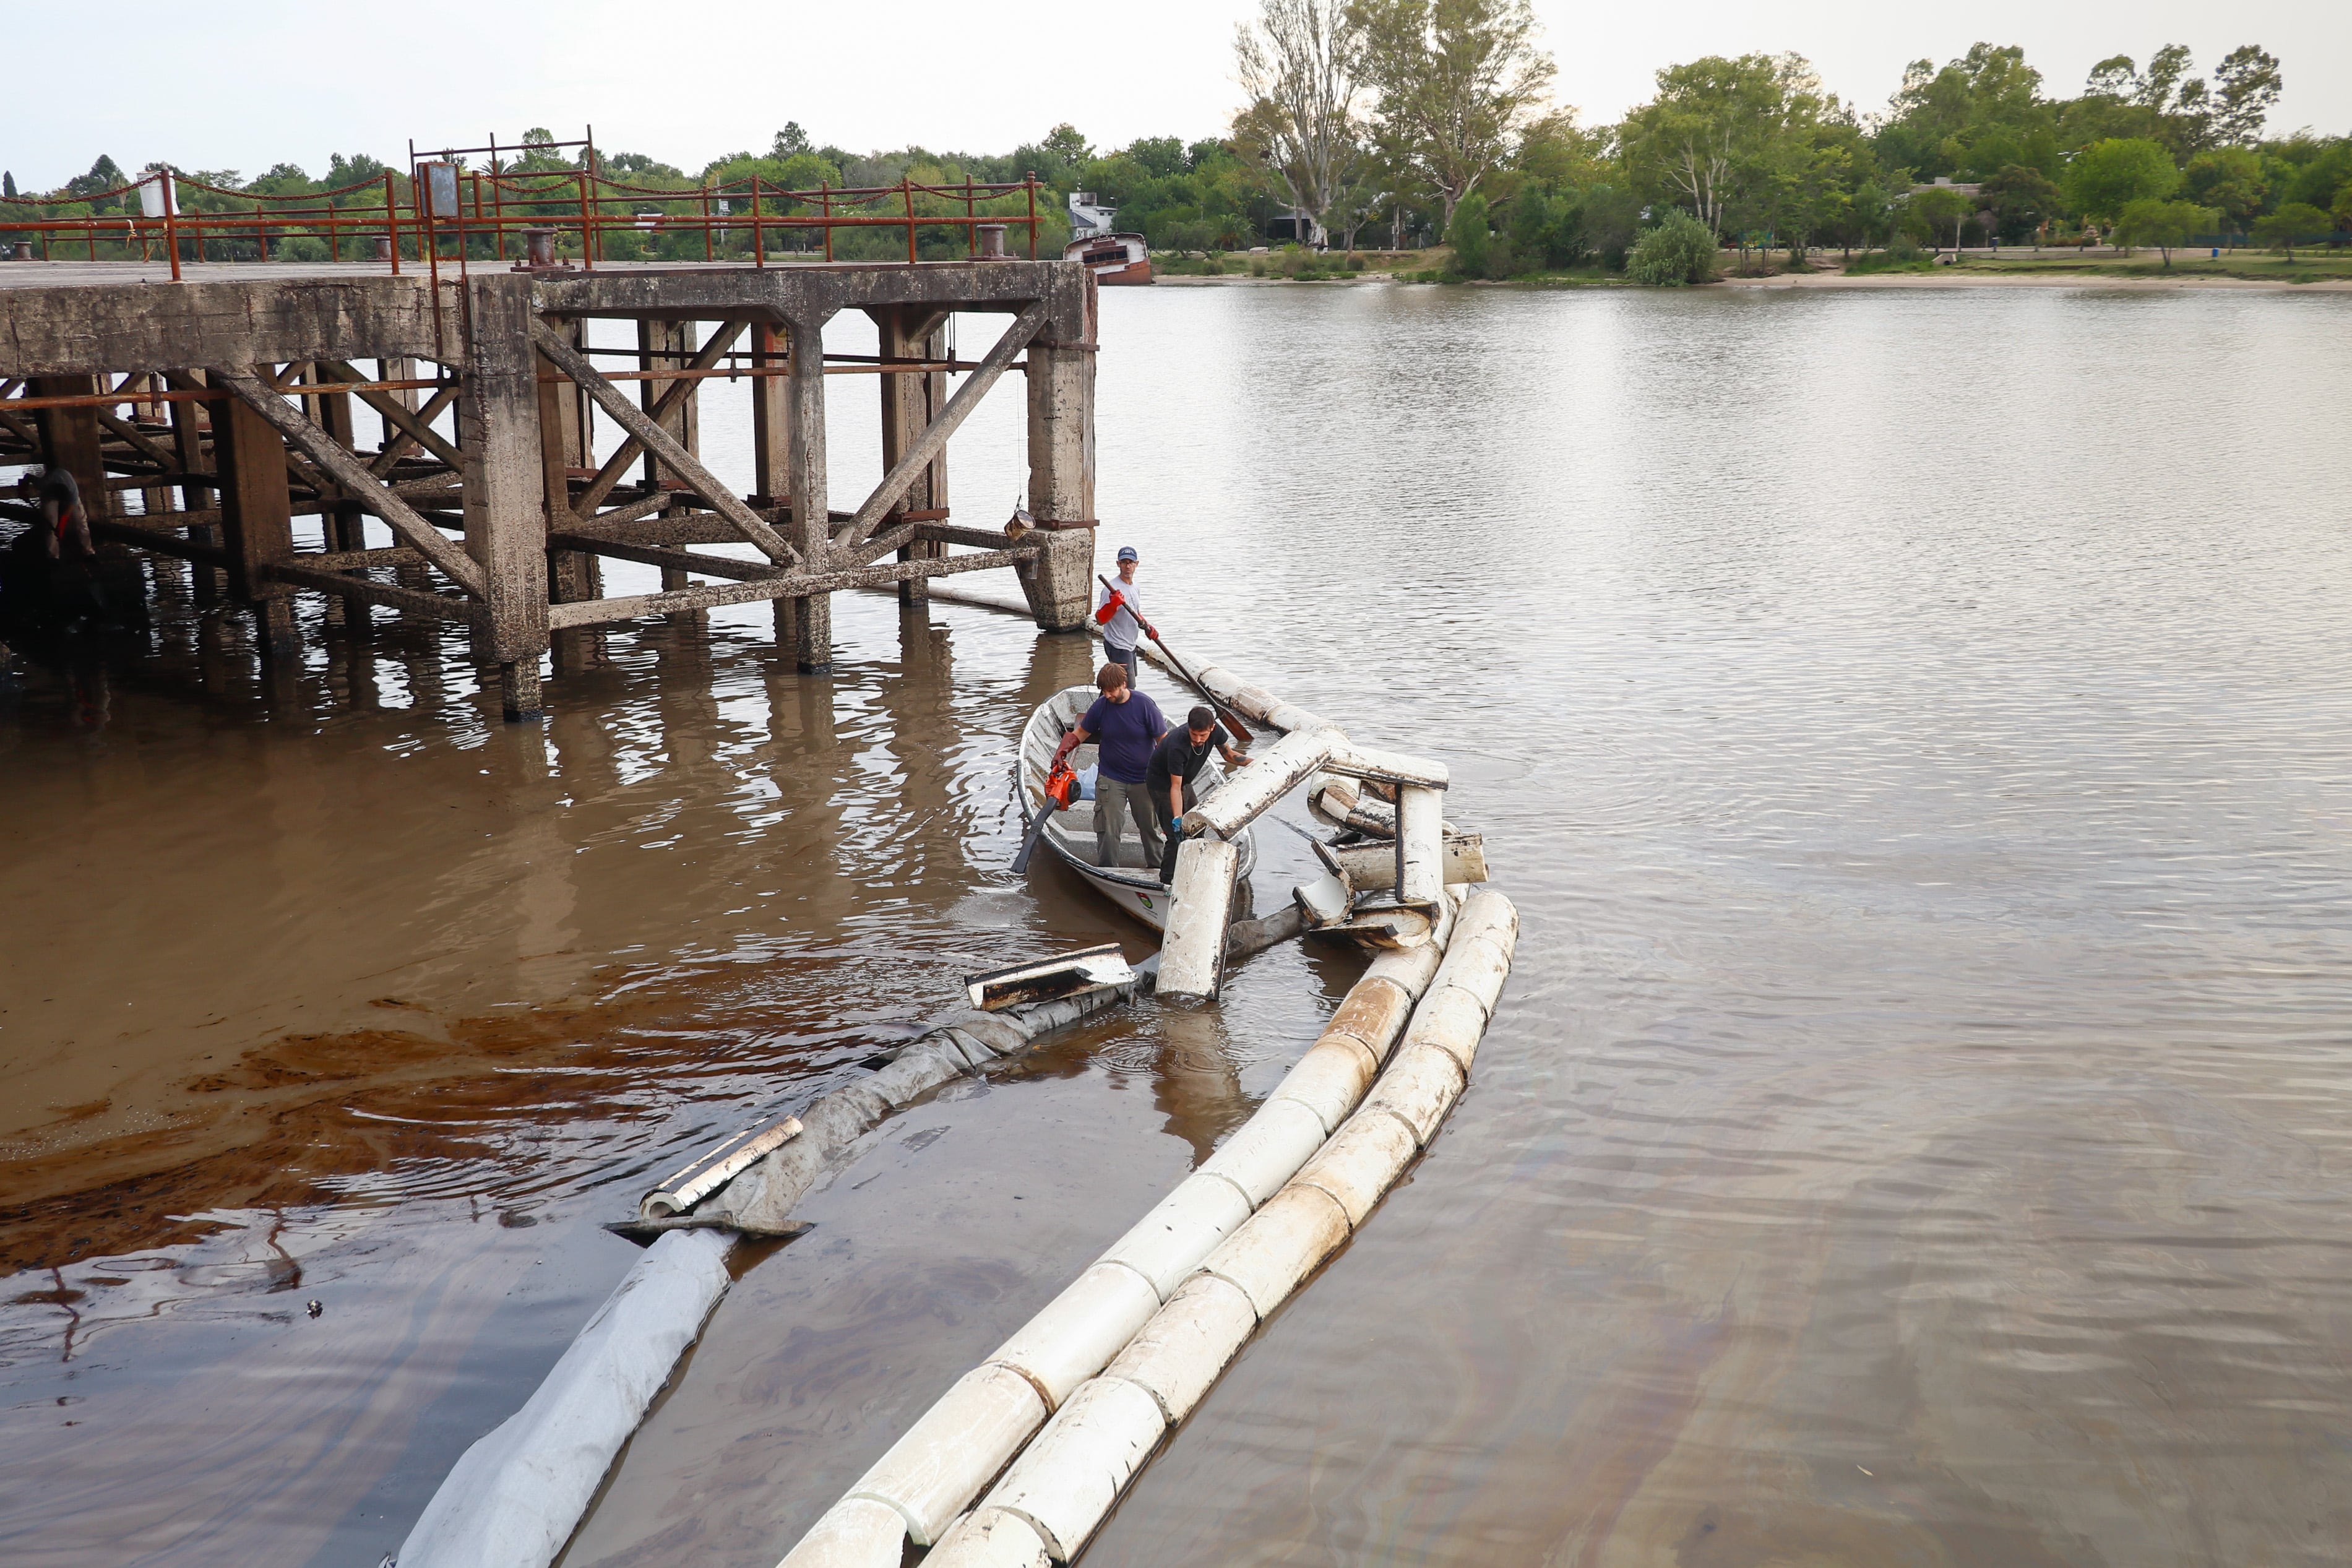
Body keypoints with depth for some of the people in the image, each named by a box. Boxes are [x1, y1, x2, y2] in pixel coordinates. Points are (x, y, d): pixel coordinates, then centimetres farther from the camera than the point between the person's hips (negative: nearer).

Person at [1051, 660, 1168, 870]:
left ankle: (1156, 867, 28)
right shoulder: (1101, 706, -7)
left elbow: (1163, 741, -8)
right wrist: (1062, 751, -10)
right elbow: (1081, 733, 6)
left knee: (1150, 828, 12)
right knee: (1107, 830, -3)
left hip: (1144, 780, -1)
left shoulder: (1144, 705, -14)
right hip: (1110, 779, 1)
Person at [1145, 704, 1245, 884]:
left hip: (1184, 781, 8)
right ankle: (1167, 882, -2)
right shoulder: (1177, 746, -39)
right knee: (1178, 837, -13)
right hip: (1162, 784, -8)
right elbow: (1175, 787, -34)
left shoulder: (1215, 731, -20)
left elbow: (1229, 755, -2)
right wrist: (1177, 819, -41)